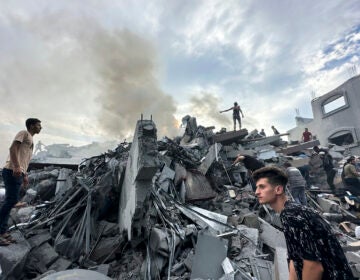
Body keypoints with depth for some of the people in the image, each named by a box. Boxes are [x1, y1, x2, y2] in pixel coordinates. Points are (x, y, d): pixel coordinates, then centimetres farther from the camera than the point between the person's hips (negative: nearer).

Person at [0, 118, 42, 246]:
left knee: (10, 201, 9)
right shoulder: (24, 133, -1)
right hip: (12, 171, -9)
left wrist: (25, 175, 23)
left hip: (18, 173, 9)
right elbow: (13, 148, -16)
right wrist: (16, 167, -27)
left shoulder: (30, 139, 25)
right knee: (11, 200, -11)